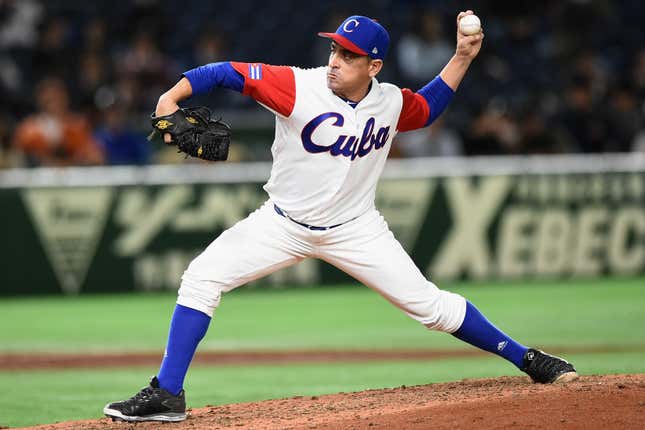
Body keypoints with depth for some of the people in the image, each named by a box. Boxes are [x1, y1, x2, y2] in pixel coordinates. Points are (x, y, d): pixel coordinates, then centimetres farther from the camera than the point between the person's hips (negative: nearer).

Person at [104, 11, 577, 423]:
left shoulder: (391, 103, -9)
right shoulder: (298, 86, -20)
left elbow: (427, 108, 15)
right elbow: (225, 73, -23)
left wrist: (463, 56, 4)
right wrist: (170, 99, -37)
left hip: (355, 231, 1)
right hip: (282, 225, -1)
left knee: (430, 304, -4)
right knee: (202, 278, -16)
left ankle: (527, 359, 14)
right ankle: (166, 396, -11)